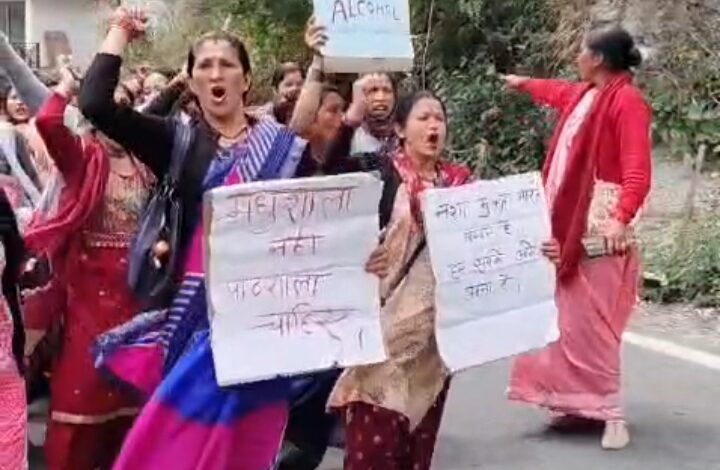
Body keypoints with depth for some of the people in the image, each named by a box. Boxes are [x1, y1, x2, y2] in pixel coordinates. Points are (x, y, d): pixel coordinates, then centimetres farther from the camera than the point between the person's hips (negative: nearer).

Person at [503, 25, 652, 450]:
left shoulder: (627, 101, -14)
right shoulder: (585, 96, 13)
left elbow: (637, 170, -24)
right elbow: (558, 93, 38)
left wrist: (622, 218, -37)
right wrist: (522, 83, 55)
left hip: (600, 228, -9)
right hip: (569, 224, 9)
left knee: (591, 322, -9)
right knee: (568, 318, 10)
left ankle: (611, 413, -2)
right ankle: (579, 402, 19)